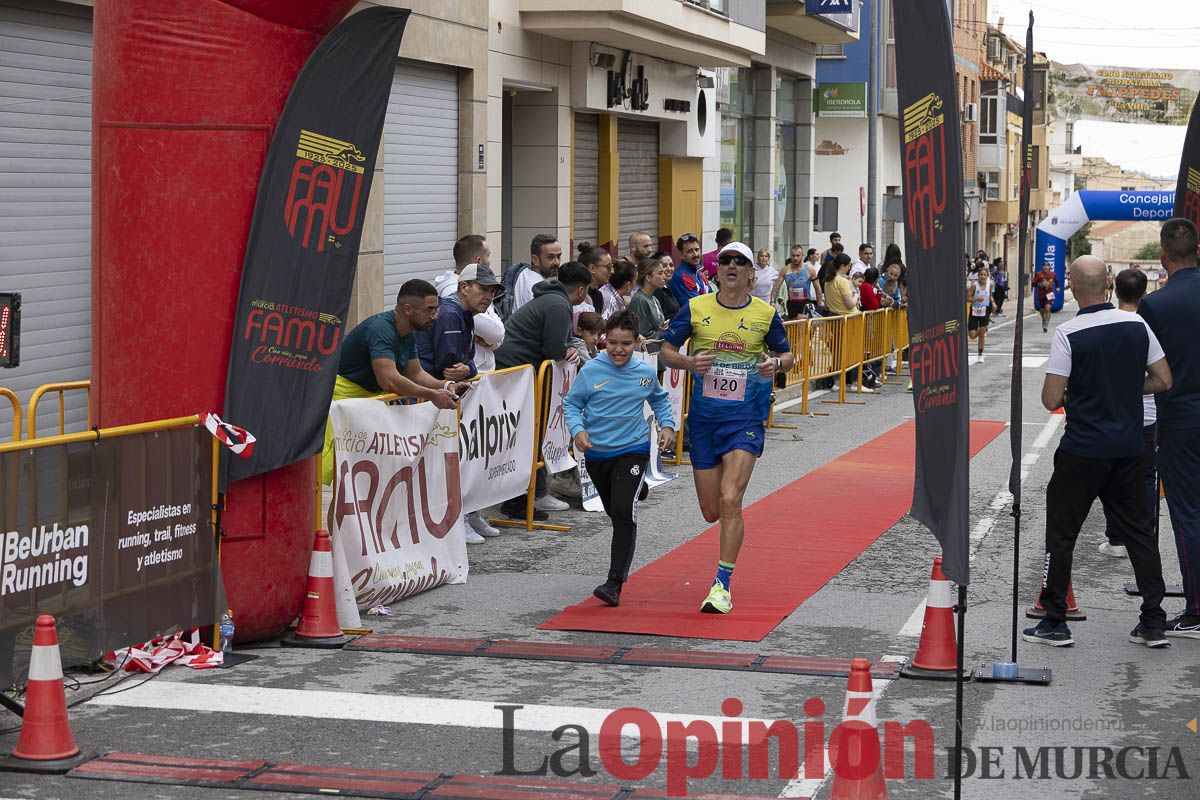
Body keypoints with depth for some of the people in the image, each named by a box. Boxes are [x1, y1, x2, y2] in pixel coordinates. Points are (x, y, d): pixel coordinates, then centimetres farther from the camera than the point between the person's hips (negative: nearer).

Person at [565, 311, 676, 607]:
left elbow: (660, 399, 18)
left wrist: (667, 425, 3)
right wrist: (578, 430, -16)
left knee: (624, 511, -20)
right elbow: (571, 403, 1)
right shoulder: (591, 371, -9)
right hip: (596, 453, 2)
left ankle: (615, 582, -17)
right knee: (614, 513, 17)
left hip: (632, 450, -2)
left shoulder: (646, 372, -3)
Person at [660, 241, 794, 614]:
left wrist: (776, 363, -11)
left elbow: (787, 355, 13)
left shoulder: (766, 314, 0)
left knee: (729, 502, -16)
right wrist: (689, 362, -15)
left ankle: (722, 586, -8)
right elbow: (665, 351, 6)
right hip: (703, 419, 2)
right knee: (711, 511, 7)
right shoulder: (696, 308, 1)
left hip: (746, 419, -2)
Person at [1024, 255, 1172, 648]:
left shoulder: (1067, 334, -13)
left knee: (1061, 533, 6)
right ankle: (1153, 623, 12)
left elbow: (1051, 400, -14)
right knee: (1139, 530, 12)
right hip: (1129, 448, 4)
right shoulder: (1137, 325, -1)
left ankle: (1055, 623, 8)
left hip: (1083, 450, -4)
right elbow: (1163, 381, 6)